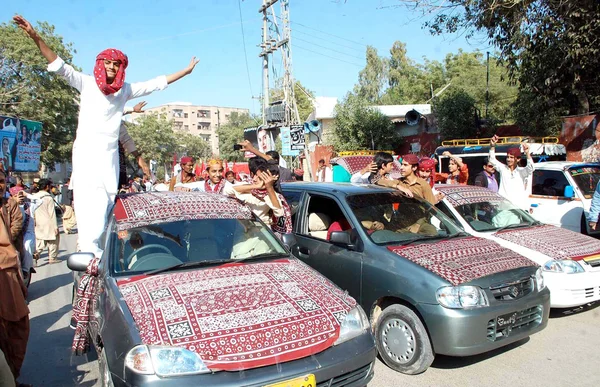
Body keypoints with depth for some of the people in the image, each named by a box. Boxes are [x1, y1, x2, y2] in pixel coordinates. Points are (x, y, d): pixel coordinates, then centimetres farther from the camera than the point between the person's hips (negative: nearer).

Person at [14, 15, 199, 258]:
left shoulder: (125, 90, 11)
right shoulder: (86, 83, 3)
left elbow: (156, 83, 14)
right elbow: (59, 66, -6)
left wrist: (186, 71, 17)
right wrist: (35, 38, -19)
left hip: (109, 153, 4)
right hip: (86, 151, -3)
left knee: (108, 201, 4)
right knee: (90, 204, -11)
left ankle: (101, 253, 11)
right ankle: (90, 253, -12)